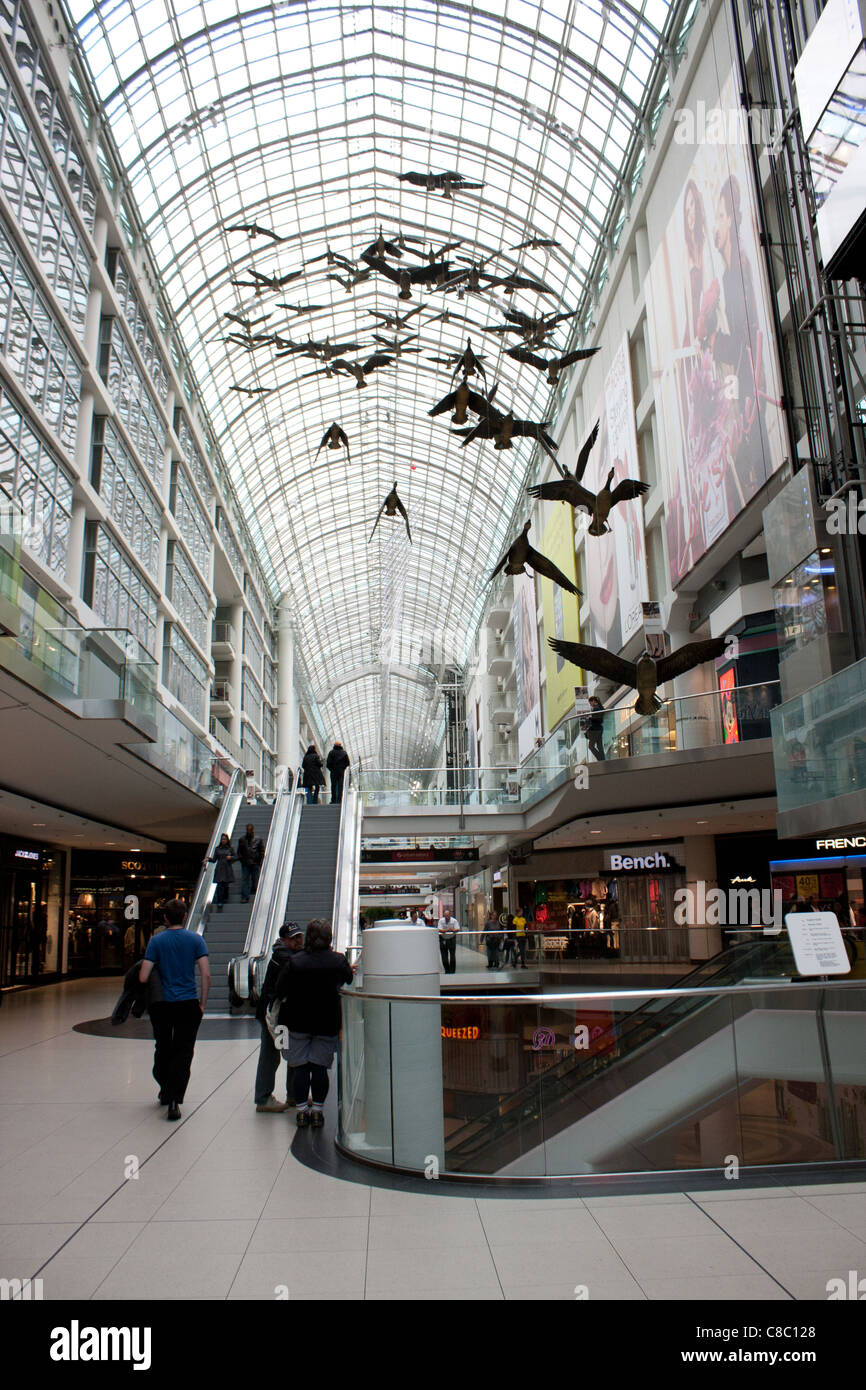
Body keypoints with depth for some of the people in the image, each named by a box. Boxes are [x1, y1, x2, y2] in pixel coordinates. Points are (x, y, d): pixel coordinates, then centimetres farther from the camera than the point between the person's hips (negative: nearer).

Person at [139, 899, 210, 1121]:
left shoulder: (156, 941, -3)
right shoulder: (196, 939, -3)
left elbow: (143, 978, -9)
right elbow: (206, 974, -10)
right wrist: (202, 1003, 0)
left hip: (161, 1005, 1)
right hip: (188, 1003, -1)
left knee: (162, 1049, 19)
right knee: (183, 1052, 3)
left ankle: (165, 1091, 35)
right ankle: (174, 1100, -7)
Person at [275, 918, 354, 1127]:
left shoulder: (294, 962, -10)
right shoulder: (339, 961, -9)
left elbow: (280, 991, -6)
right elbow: (349, 982, 5)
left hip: (299, 1022, 0)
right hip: (327, 1022, 0)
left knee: (300, 1066, 9)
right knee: (320, 1067, 8)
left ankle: (302, 1110, 12)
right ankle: (317, 1110, 10)